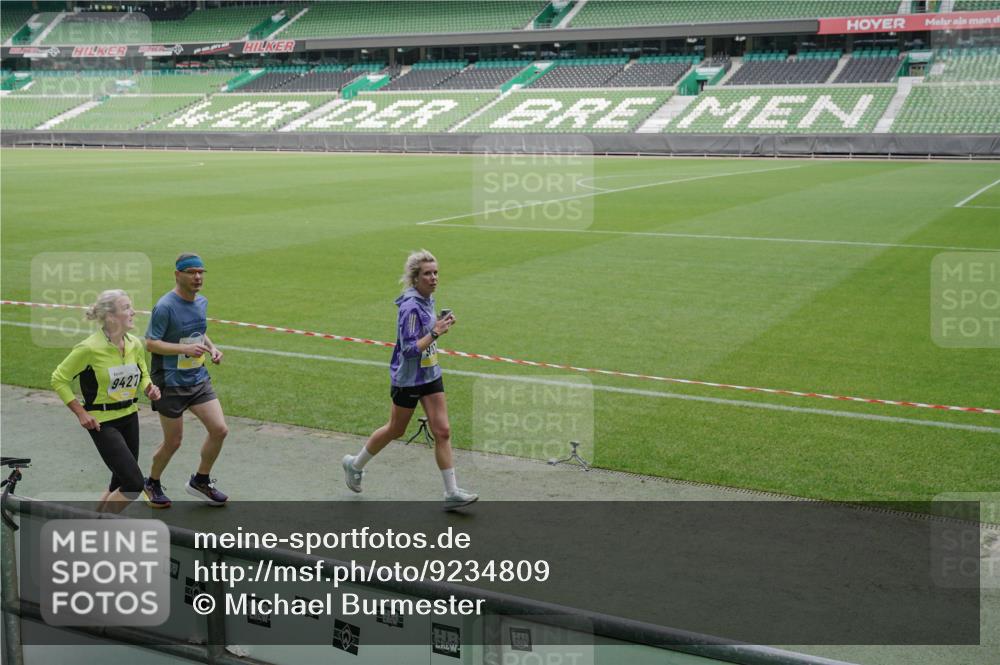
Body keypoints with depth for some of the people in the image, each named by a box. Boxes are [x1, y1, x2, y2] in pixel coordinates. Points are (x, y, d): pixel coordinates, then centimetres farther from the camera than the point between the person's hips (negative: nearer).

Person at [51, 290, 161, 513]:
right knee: (134, 484, -12)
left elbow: (143, 375, 16)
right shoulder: (90, 348, -19)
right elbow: (59, 379, -8)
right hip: (103, 423, -7)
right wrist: (81, 413, -11)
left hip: (129, 417, 7)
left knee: (121, 482, 15)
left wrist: (149, 388, -7)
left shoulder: (135, 344, -1)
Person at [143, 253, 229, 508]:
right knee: (173, 442, 4)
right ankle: (152, 484, 32)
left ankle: (200, 481, 20)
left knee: (219, 430, -2)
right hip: (171, 384, -7)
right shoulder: (165, 307, -17)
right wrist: (186, 349, -28)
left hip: (198, 379, 7)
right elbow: (150, 343, -18)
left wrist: (211, 348, 2)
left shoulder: (202, 302, 6)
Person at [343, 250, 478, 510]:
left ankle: (452, 492, 5)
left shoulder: (427, 299, 2)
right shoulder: (410, 307, -24)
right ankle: (354, 464, 36)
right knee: (395, 430, 12)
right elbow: (409, 350, -26)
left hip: (430, 375, 7)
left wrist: (440, 324, 1)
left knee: (442, 431, 1)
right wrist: (436, 333, -30)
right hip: (408, 378, -7)